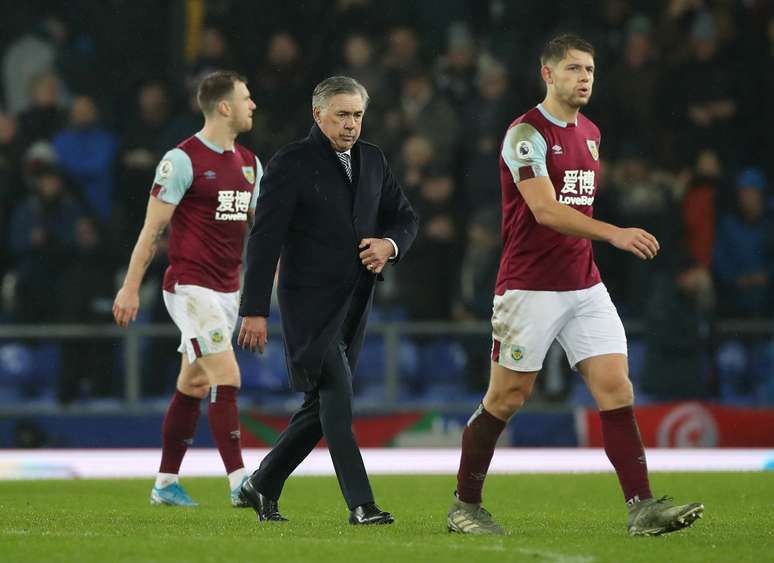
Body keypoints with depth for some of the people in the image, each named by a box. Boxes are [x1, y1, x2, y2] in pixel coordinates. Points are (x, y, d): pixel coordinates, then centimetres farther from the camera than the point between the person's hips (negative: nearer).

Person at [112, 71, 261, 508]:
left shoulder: (249, 163, 12)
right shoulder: (184, 159, -11)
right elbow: (153, 228, -9)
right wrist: (131, 287, -10)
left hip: (228, 290, 8)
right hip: (191, 287, -8)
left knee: (193, 387, 11)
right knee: (227, 379, -15)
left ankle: (166, 483, 18)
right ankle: (240, 483, -17)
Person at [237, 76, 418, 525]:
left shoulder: (372, 160, 12)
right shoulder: (291, 163, -7)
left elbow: (406, 217, 21)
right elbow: (264, 239, -10)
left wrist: (390, 244, -4)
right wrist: (255, 310, -15)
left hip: (355, 300, 7)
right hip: (310, 299, -7)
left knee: (323, 406, 10)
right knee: (337, 397, -15)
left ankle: (262, 486, 25)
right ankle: (361, 504, -18)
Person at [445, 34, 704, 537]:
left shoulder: (590, 133, 13)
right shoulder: (526, 134, -12)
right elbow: (545, 211, -24)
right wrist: (615, 234, -33)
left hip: (584, 286, 6)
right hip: (529, 287, -6)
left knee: (616, 388, -6)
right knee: (507, 398, 1)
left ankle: (642, 508, -10)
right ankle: (465, 506, 16)